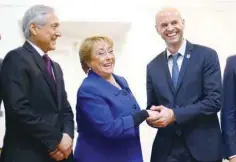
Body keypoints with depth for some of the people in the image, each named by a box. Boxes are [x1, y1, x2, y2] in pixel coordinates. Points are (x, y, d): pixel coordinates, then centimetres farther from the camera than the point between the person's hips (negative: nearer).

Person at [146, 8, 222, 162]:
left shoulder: (207, 55, -4)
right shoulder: (153, 66, 8)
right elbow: (152, 106, 11)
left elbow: (215, 100, -12)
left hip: (203, 146, -3)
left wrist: (174, 115, -18)